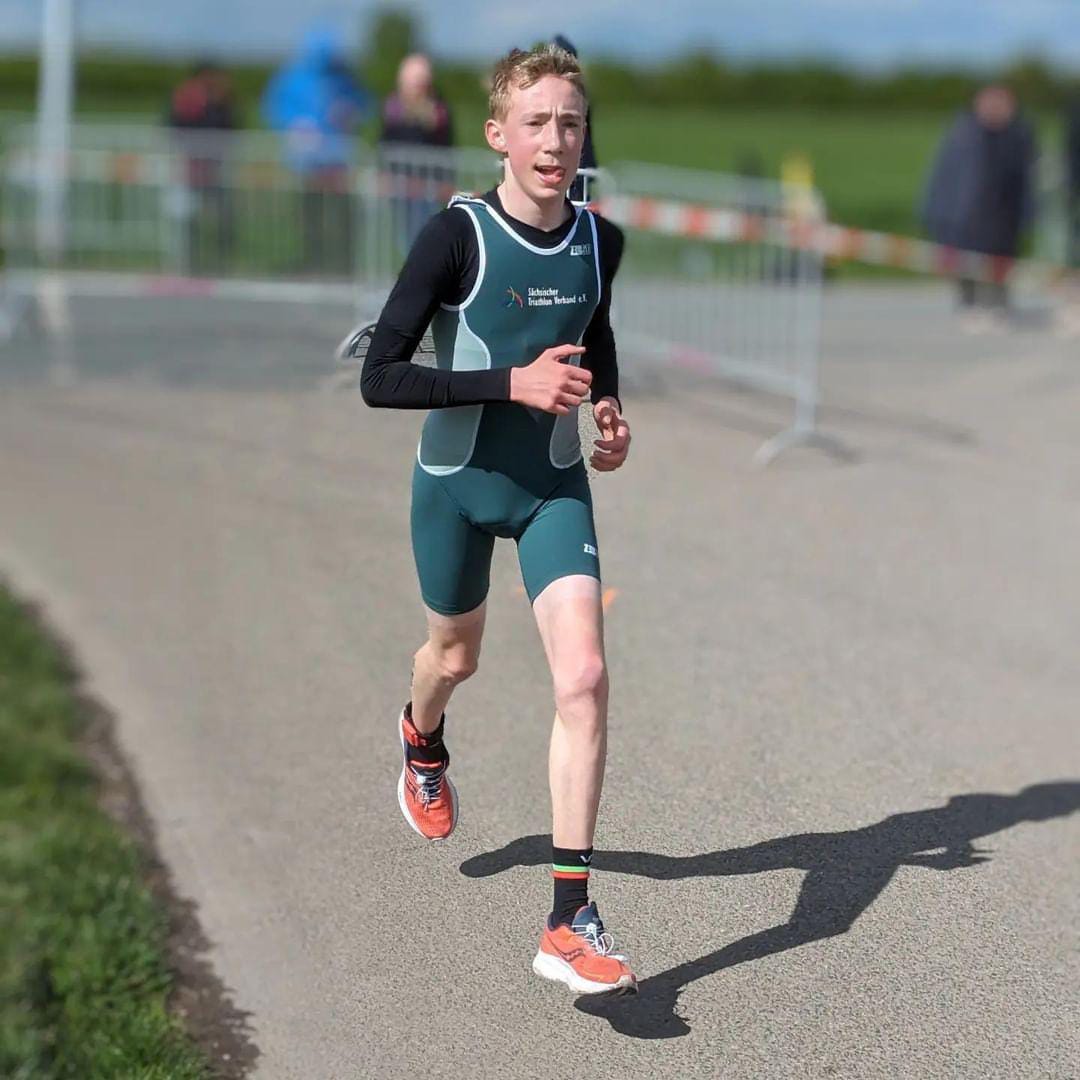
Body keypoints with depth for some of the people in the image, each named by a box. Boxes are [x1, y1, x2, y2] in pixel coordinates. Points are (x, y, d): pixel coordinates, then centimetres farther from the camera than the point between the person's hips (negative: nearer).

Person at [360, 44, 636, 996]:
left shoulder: (599, 241, -4)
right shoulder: (457, 237, -19)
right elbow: (380, 377, -22)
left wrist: (610, 408, 0)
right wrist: (511, 383, -29)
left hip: (555, 486, 2)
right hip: (457, 484, -2)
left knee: (583, 679, -15)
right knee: (456, 656, 21)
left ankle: (570, 924, -12)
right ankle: (423, 743, 62)